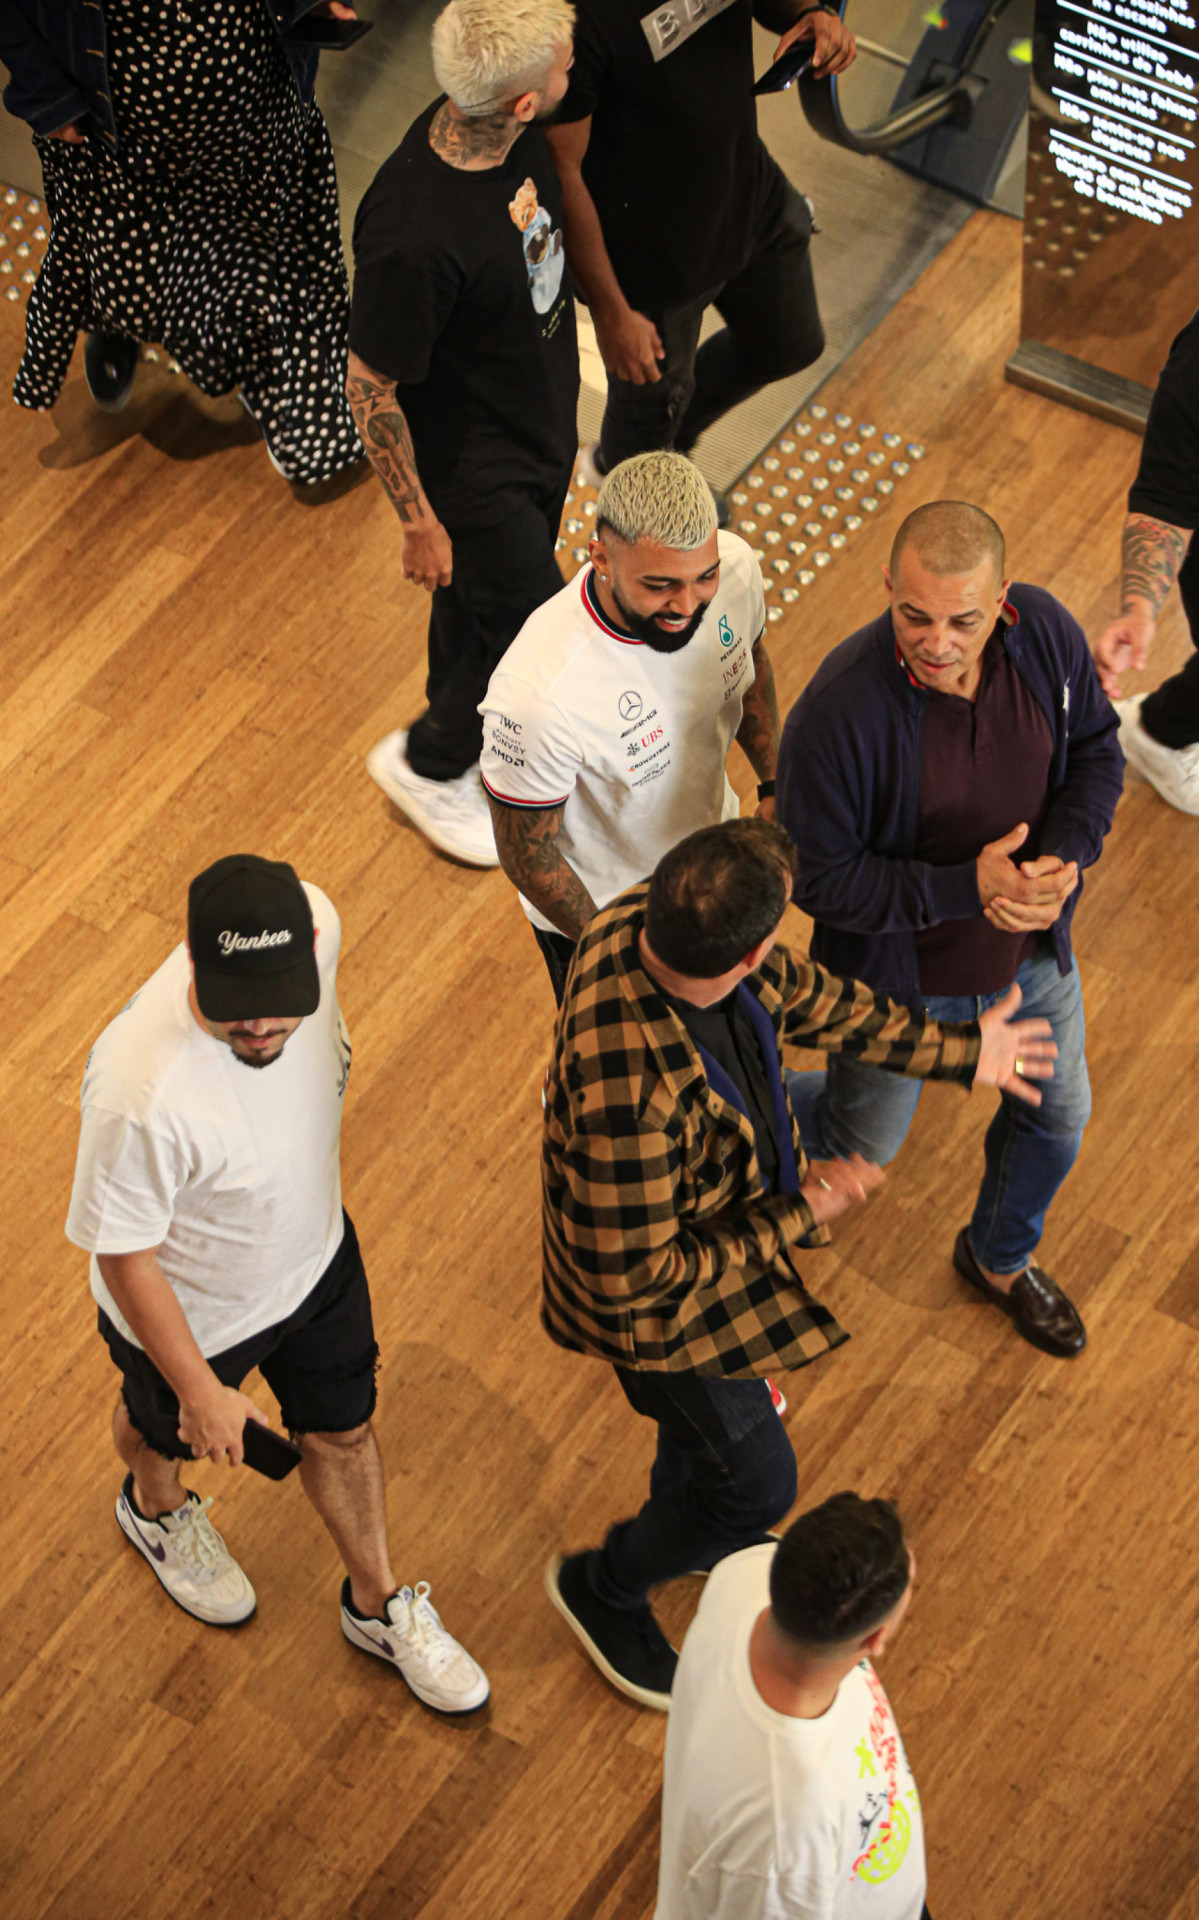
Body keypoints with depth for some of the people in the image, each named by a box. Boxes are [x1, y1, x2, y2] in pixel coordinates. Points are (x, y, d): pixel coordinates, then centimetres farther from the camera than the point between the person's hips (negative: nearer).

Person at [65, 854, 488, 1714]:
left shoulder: (312, 921, -30)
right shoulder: (142, 1096, -46)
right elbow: (125, 1254, -27)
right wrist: (198, 1389, -17)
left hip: (315, 1251, 4)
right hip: (191, 1306, -4)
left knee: (343, 1431, 26)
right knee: (166, 1428, 30)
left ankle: (378, 1604, 54)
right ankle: (158, 1511, 66)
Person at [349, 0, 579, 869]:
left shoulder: (511, 134, -16)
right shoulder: (413, 235, -40)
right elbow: (371, 389, -26)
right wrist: (418, 523, -15)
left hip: (543, 420, 7)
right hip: (476, 470, -7)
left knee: (478, 606, 29)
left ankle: (463, 738, 55)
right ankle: (426, 763, 35)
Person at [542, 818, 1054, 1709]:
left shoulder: (655, 919, -23)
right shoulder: (629, 1097, -48)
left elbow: (800, 993, -2)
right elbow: (636, 1282, -33)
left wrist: (958, 1051, 8)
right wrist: (799, 1217, -25)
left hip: (724, 1226, 8)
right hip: (660, 1300, -8)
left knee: (724, 1405, 34)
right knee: (758, 1484, 14)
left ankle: (687, 1526, 66)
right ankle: (605, 1587, 43)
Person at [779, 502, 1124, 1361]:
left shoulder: (1044, 632, -22)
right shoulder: (839, 710, -37)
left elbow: (1096, 749, -5)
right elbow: (818, 877, -27)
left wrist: (1065, 858, -23)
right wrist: (964, 887, -36)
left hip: (1030, 952, 5)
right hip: (898, 973, -5)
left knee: (1057, 1117, 25)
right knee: (861, 1142, 20)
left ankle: (1000, 1257, 57)